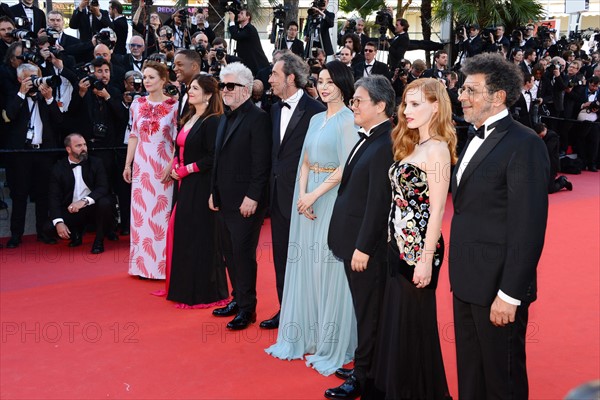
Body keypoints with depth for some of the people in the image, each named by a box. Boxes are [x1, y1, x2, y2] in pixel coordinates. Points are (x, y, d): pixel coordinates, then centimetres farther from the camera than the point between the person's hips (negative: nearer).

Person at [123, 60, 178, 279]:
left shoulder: (173, 106, -4)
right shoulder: (137, 104, 7)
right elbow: (133, 136, 12)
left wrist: (171, 166, -14)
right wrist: (127, 164, 8)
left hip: (162, 166, -3)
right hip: (141, 164, 4)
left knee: (162, 214, 0)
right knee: (141, 213, 6)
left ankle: (163, 264, 10)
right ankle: (143, 262, 16)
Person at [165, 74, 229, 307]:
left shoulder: (212, 121, -13)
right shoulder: (189, 118, 15)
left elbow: (213, 157, -20)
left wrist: (186, 169, -14)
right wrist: (175, 166, 2)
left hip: (201, 186, -9)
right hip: (185, 184, 9)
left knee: (199, 236, -3)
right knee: (180, 232, 12)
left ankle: (203, 292, 8)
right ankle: (184, 286, 24)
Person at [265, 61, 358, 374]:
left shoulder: (348, 120, -8)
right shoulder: (316, 119, 14)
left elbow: (346, 168, -14)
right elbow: (305, 162, 12)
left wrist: (314, 195, -15)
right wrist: (302, 194, -4)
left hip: (334, 198, -7)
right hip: (309, 198, 7)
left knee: (328, 265, -3)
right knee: (305, 263, 10)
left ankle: (332, 346, 10)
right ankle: (305, 336, 23)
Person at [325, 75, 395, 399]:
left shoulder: (386, 144, -20)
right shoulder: (368, 138, 11)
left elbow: (378, 200, -22)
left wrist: (363, 248, -19)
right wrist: (352, 244, 13)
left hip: (367, 246, -9)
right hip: (353, 240, 9)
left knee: (368, 311, 5)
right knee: (363, 308, 18)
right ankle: (363, 367, 32)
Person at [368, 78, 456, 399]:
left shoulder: (436, 149, -14)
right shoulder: (411, 145, 11)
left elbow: (437, 210, -17)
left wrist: (426, 260, -18)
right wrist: (394, 241, 10)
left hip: (419, 249, -8)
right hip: (399, 245, 8)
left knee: (414, 324, 4)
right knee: (396, 321, 16)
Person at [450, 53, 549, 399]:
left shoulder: (524, 145, -17)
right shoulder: (478, 139, 12)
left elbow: (528, 228, -20)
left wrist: (509, 295, -21)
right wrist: (460, 277, 12)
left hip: (498, 286, -8)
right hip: (467, 282, 8)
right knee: (469, 371, 20)